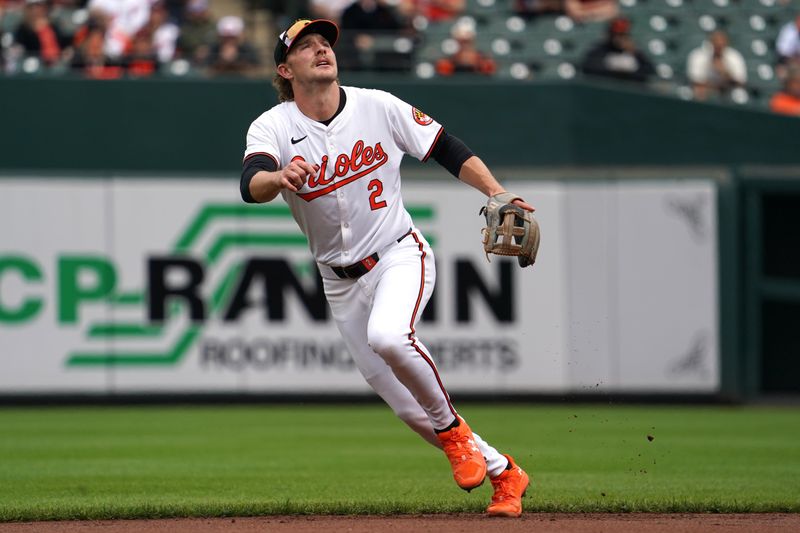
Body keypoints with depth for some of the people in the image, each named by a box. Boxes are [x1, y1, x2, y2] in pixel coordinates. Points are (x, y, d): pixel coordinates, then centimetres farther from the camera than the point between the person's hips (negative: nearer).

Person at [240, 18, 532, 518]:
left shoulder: (379, 107, -6)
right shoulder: (273, 128, -9)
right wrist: (279, 178, -52)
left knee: (388, 336, -35)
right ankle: (503, 473, 21)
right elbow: (250, 185, -29)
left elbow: (447, 148, 2)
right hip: (341, 283, 2)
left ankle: (452, 428, -11)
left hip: (400, 256, -2)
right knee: (409, 407, 2)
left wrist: (497, 193, -12)